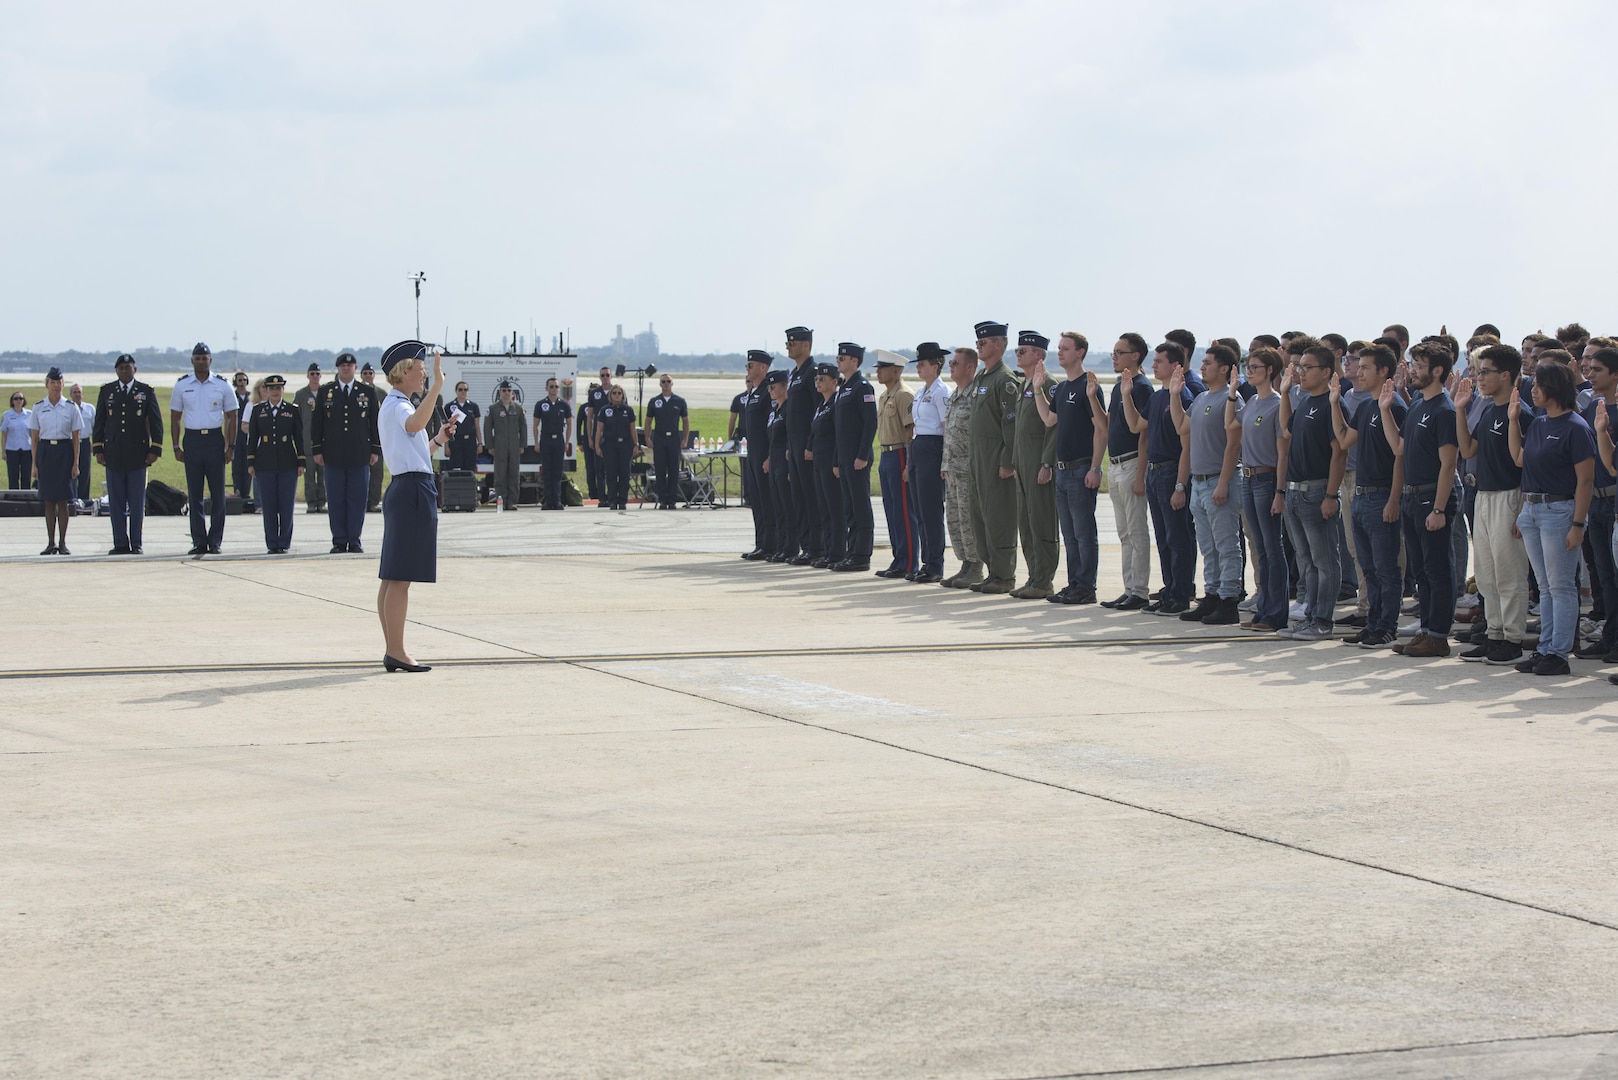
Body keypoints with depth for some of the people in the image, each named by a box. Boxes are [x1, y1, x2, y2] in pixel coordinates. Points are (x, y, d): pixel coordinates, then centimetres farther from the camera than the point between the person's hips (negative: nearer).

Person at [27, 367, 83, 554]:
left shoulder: (71, 407, 2)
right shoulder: (39, 408, 5)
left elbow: (76, 437, 3)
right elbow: (34, 437, 7)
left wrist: (75, 463, -2)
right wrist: (35, 464, 2)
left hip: (64, 451, -1)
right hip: (45, 451, 1)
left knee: (63, 500, -1)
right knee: (48, 501, 2)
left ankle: (62, 543, 5)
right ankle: (51, 543, 7)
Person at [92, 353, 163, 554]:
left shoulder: (146, 392, 6)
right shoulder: (106, 392, 10)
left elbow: (156, 422, 6)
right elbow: (99, 422, 11)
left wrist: (155, 450, -1)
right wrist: (98, 449, 3)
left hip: (137, 454, -1)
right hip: (113, 453, 1)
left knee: (137, 502, -1)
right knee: (116, 502, 1)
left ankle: (136, 543, 4)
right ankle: (120, 543, 5)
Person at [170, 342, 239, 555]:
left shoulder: (222, 385, 4)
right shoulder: (182, 385, 6)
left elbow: (231, 417, 7)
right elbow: (175, 418, 10)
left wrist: (231, 446, -1)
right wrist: (176, 447, 3)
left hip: (215, 439, -1)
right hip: (192, 440, 1)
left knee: (217, 492, -1)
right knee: (194, 494, 2)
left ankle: (215, 541, 4)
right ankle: (198, 541, 5)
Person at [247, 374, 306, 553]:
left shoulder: (292, 410, 6)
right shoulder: (257, 410, 8)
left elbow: (299, 438, 7)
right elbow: (252, 438, 8)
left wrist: (301, 463, 1)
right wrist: (250, 463, 3)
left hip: (288, 464, 0)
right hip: (265, 465, 0)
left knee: (286, 506, -1)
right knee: (268, 506, 1)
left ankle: (284, 543, 6)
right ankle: (272, 544, 7)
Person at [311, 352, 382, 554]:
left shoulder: (368, 393, 8)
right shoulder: (325, 392, 7)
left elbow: (375, 423, 8)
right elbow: (317, 423, 7)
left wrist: (375, 450, 3)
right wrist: (317, 450, 1)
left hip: (359, 456, 0)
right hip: (333, 456, 0)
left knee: (357, 499, 0)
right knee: (335, 500, 1)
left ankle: (354, 541, 6)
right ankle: (339, 541, 6)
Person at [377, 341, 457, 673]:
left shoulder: (393, 406, 20)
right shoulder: (398, 406, -11)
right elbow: (414, 424, -37)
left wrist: (438, 440, 21)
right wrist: (437, 386, -42)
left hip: (402, 492, 11)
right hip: (414, 490, -11)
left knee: (392, 577, 10)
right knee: (400, 578, -9)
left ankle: (392, 651, 14)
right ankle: (396, 653, -8)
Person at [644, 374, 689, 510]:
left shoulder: (680, 401, 5)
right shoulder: (654, 402, 6)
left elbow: (686, 421, 10)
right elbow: (648, 421, 10)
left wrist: (685, 439, 1)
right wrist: (647, 438, -1)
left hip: (674, 439, 0)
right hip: (659, 439, 0)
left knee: (674, 471, 0)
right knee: (660, 471, 0)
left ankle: (672, 500, 4)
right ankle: (662, 500, 4)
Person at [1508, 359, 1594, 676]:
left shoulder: (1575, 428, -14)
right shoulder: (1538, 424, 10)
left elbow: (1586, 480, -16)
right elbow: (1519, 458, 18)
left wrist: (1578, 524, -19)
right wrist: (1513, 419, 12)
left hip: (1559, 510, -9)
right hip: (1532, 508, 9)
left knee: (1561, 586, -3)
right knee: (1545, 587, 13)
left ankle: (1559, 654, 0)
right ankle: (1546, 648, 18)